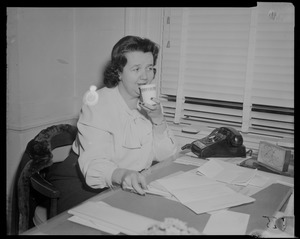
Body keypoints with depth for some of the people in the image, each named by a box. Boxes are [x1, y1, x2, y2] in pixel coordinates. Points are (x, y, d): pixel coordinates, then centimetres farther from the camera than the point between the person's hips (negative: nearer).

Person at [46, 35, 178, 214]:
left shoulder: (151, 104, 3)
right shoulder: (97, 104, -17)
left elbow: (165, 156, -2)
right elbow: (94, 162, -29)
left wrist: (158, 119, -18)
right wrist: (122, 175, -50)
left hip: (134, 180, 6)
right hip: (82, 180, -5)